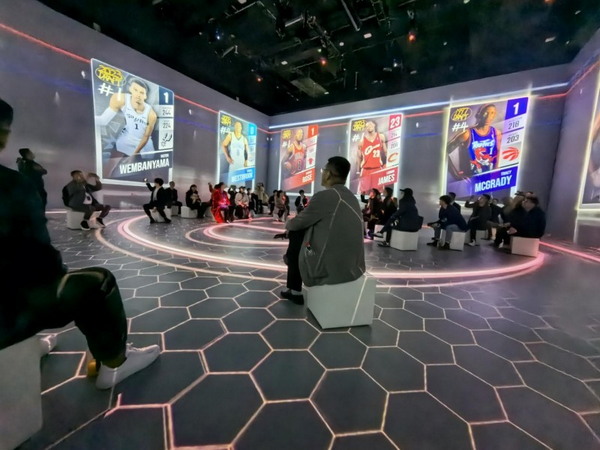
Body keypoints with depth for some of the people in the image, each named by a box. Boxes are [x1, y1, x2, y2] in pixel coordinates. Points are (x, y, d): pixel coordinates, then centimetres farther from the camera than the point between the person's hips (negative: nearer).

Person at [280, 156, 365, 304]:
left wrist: (288, 224, 19)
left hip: (329, 268, -7)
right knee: (302, 232, 21)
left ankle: (295, 291, 30)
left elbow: (299, 222, -4)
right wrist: (293, 224, 23)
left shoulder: (324, 196, -17)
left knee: (295, 235, 14)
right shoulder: (351, 197, 9)